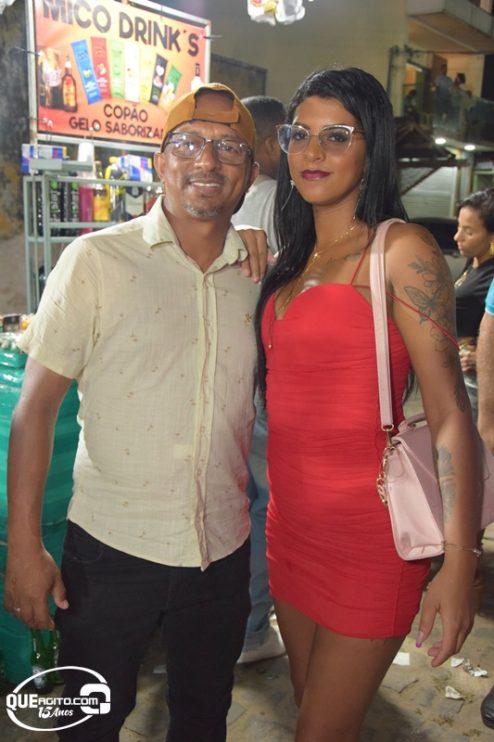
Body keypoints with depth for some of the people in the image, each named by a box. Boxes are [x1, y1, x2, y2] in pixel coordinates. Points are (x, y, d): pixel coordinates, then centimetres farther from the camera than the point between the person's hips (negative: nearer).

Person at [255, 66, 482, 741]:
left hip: (368, 532, -7)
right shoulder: (292, 261, 10)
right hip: (292, 521, 7)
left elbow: (449, 414, -16)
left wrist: (458, 565, -20)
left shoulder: (400, 250, -12)